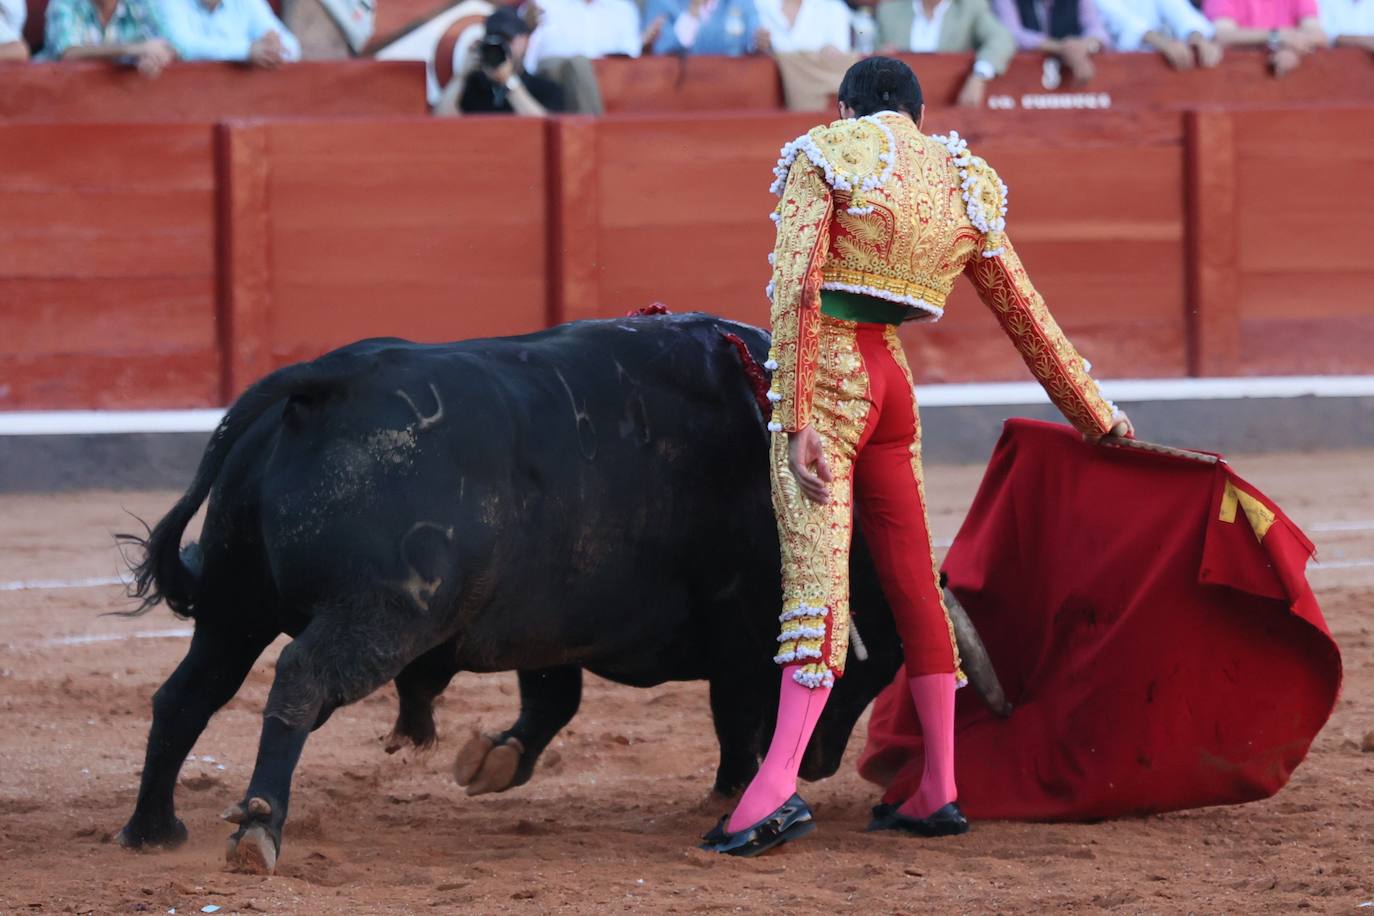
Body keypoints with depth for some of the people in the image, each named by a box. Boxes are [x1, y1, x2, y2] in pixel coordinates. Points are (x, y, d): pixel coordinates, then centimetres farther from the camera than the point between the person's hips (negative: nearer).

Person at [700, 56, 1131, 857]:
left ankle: (777, 790, -24)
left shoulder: (825, 157, -1)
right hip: (893, 381, 5)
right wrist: (1096, 413, 31)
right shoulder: (966, 185, 14)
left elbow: (796, 289, -13)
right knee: (913, 580, 13)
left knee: (816, 577, -14)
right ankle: (938, 792, 16)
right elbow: (1027, 316, 21)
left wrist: (795, 422, -16)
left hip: (823, 377, -5)